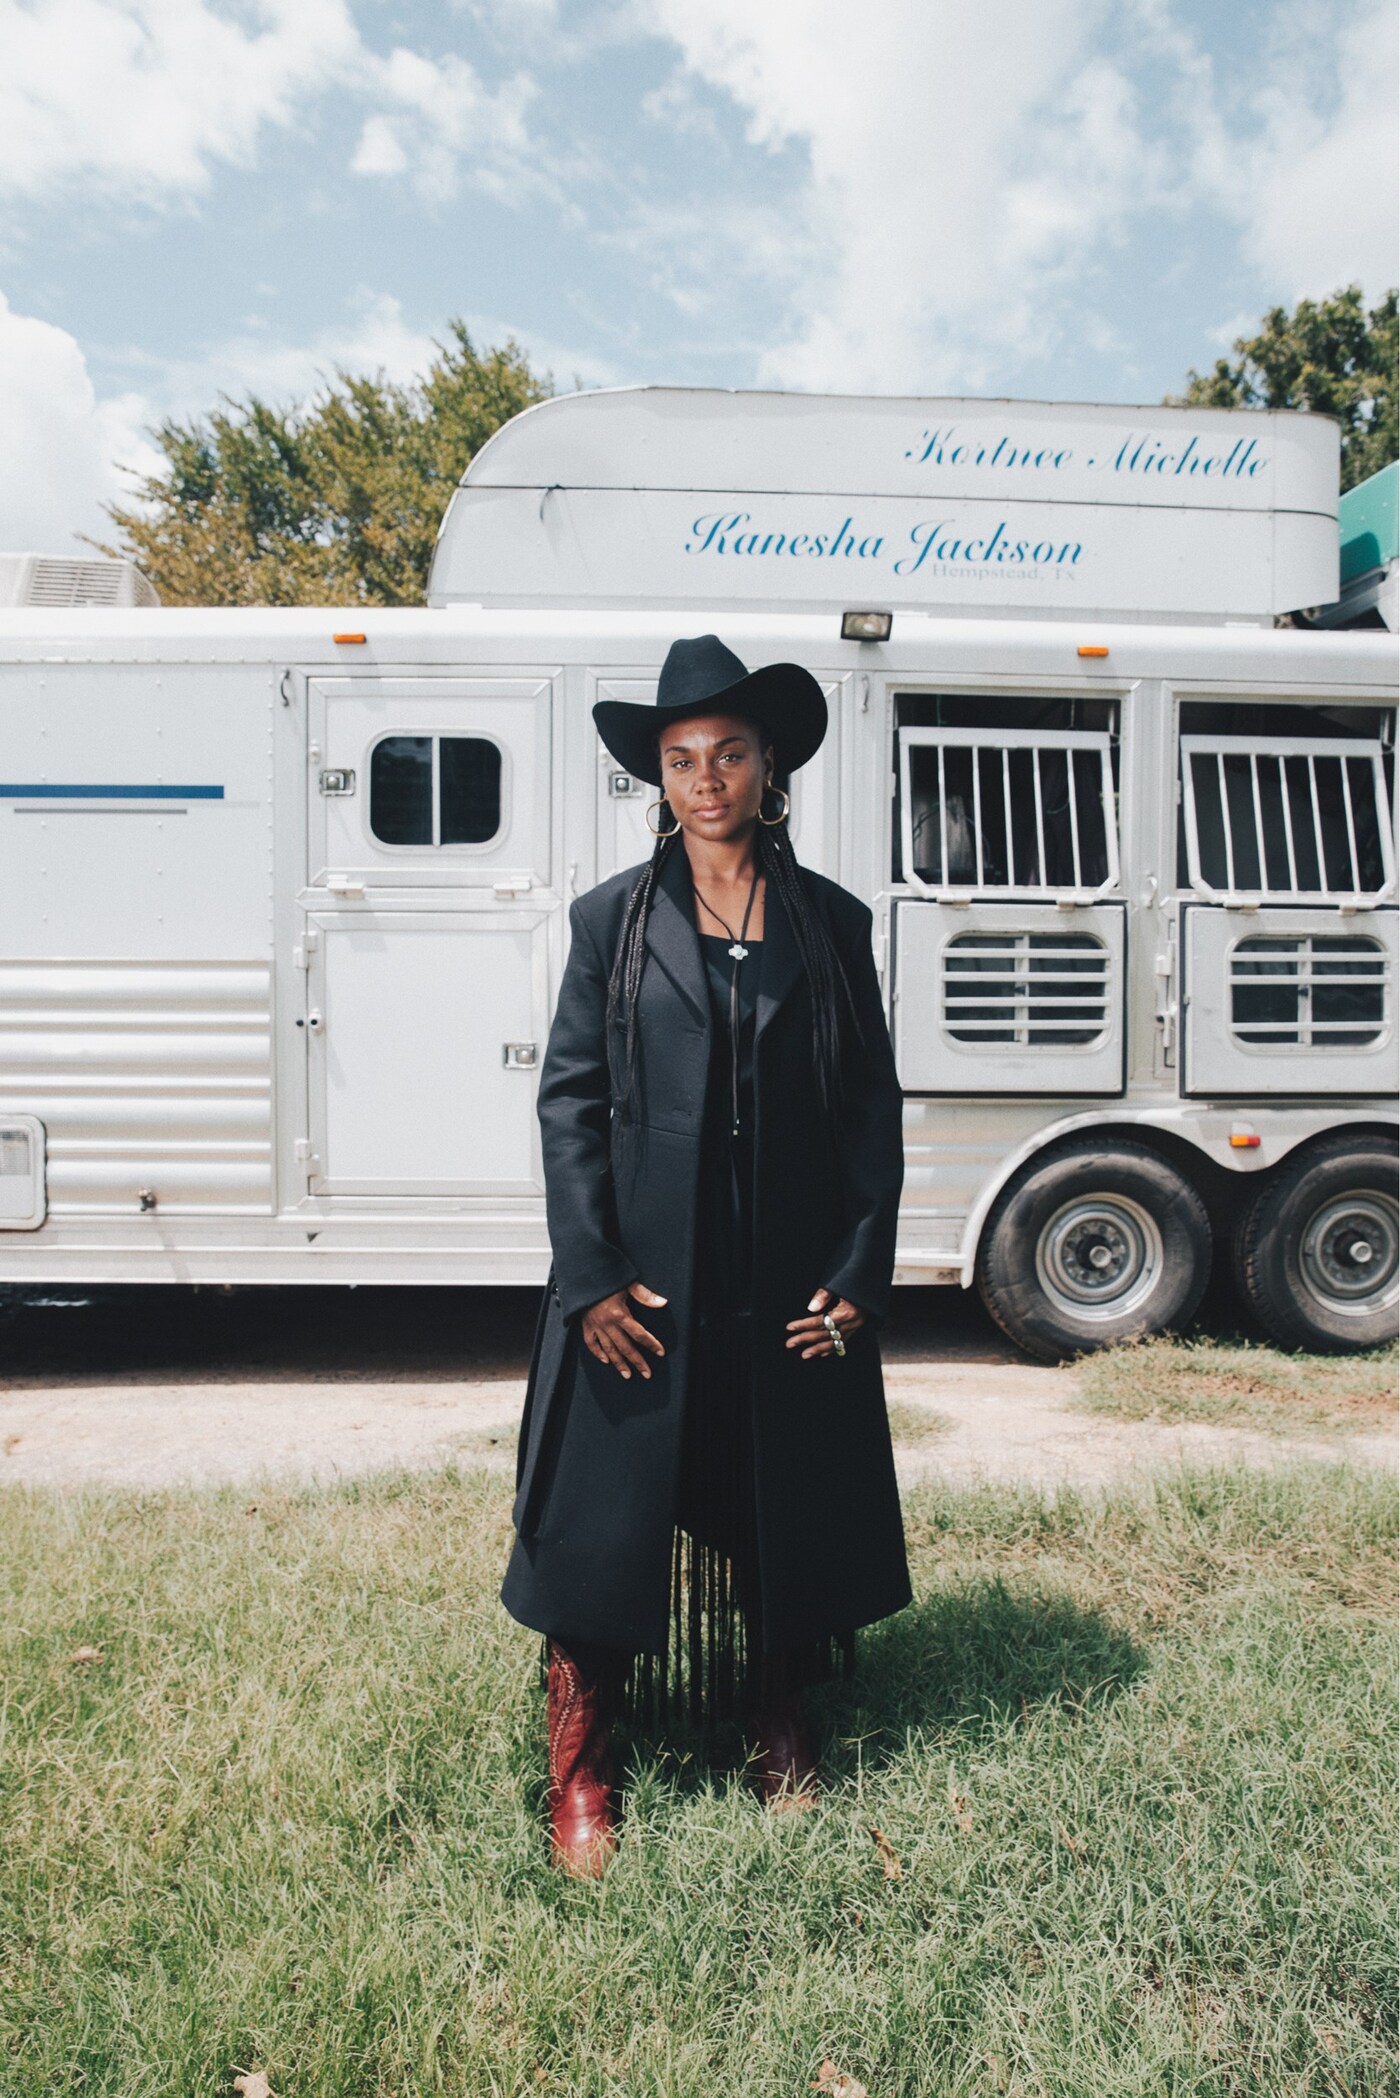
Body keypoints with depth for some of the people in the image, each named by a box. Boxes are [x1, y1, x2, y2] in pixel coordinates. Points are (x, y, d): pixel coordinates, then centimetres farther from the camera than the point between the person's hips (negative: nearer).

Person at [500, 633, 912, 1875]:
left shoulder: (832, 924, 5)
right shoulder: (613, 920, 1)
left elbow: (873, 1105, 5)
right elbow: (569, 1097, -2)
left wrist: (861, 1269, -2)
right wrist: (593, 1276, -9)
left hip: (794, 1287, 2)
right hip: (643, 1284, -1)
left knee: (787, 1504, 15)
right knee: (611, 1514, 6)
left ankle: (780, 1725, 38)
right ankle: (581, 1772, 25)